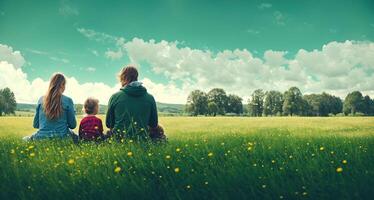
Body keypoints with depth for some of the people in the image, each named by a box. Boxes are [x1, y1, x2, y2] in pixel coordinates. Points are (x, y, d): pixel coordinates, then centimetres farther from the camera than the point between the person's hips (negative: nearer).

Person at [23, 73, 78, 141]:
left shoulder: (41, 99, 3)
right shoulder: (68, 100, -6)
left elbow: (35, 125, 9)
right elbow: (73, 125, -1)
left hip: (42, 138, 3)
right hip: (62, 138, -2)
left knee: (25, 139, 33)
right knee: (77, 137, 28)